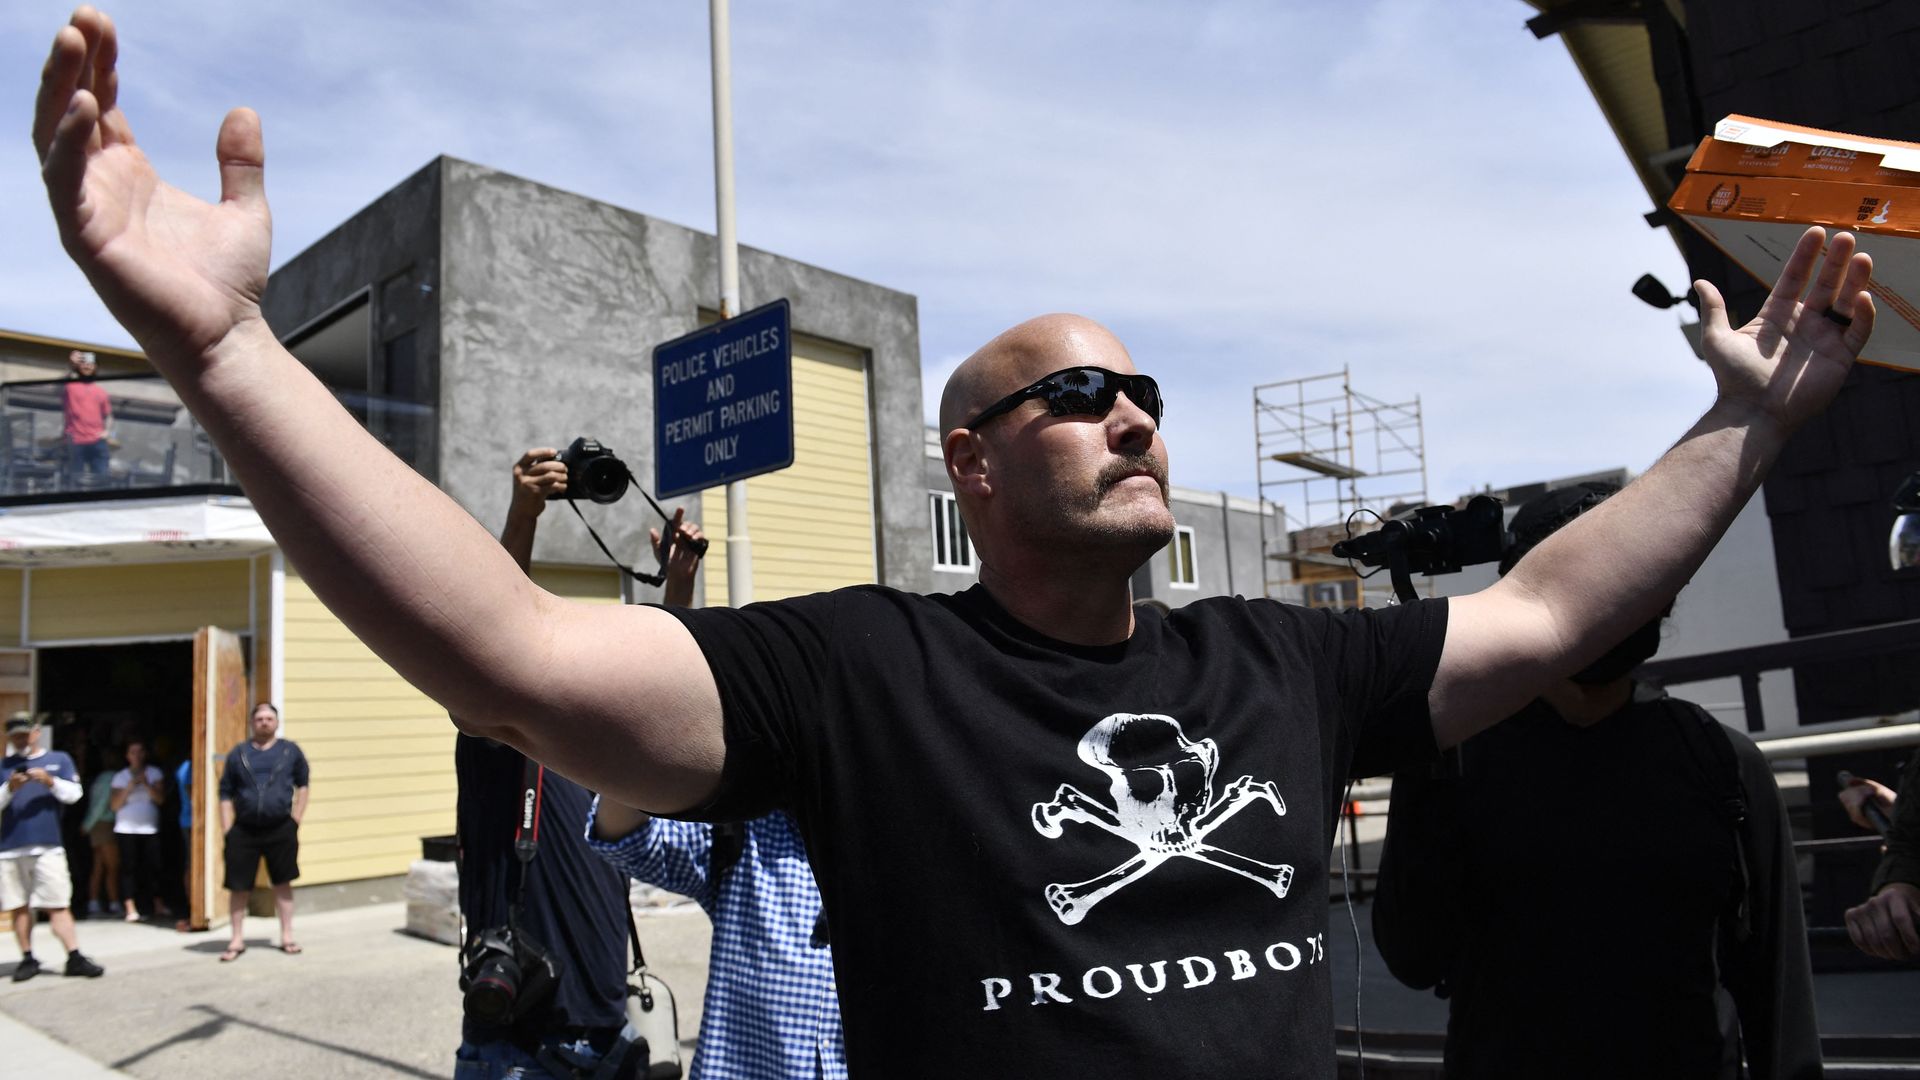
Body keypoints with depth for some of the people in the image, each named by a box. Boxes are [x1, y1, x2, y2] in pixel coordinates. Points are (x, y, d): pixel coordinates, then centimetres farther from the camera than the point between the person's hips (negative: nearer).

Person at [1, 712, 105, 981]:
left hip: (47, 847, -2)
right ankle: (27, 959, 15)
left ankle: (75, 958, -5)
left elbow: (73, 794, 2)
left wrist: (50, 781, -14)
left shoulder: (59, 760, 11)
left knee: (58, 905, -5)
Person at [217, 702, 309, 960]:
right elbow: (226, 793, 5)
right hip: (244, 830, 0)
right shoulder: (238, 753, 4)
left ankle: (287, 937, 18)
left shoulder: (290, 750, 4)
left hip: (281, 830, 0)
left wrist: (296, 818, 1)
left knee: (283, 884, 9)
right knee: (238, 887, 3)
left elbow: (302, 784, 9)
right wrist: (226, 830, -2)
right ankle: (237, 940, 17)